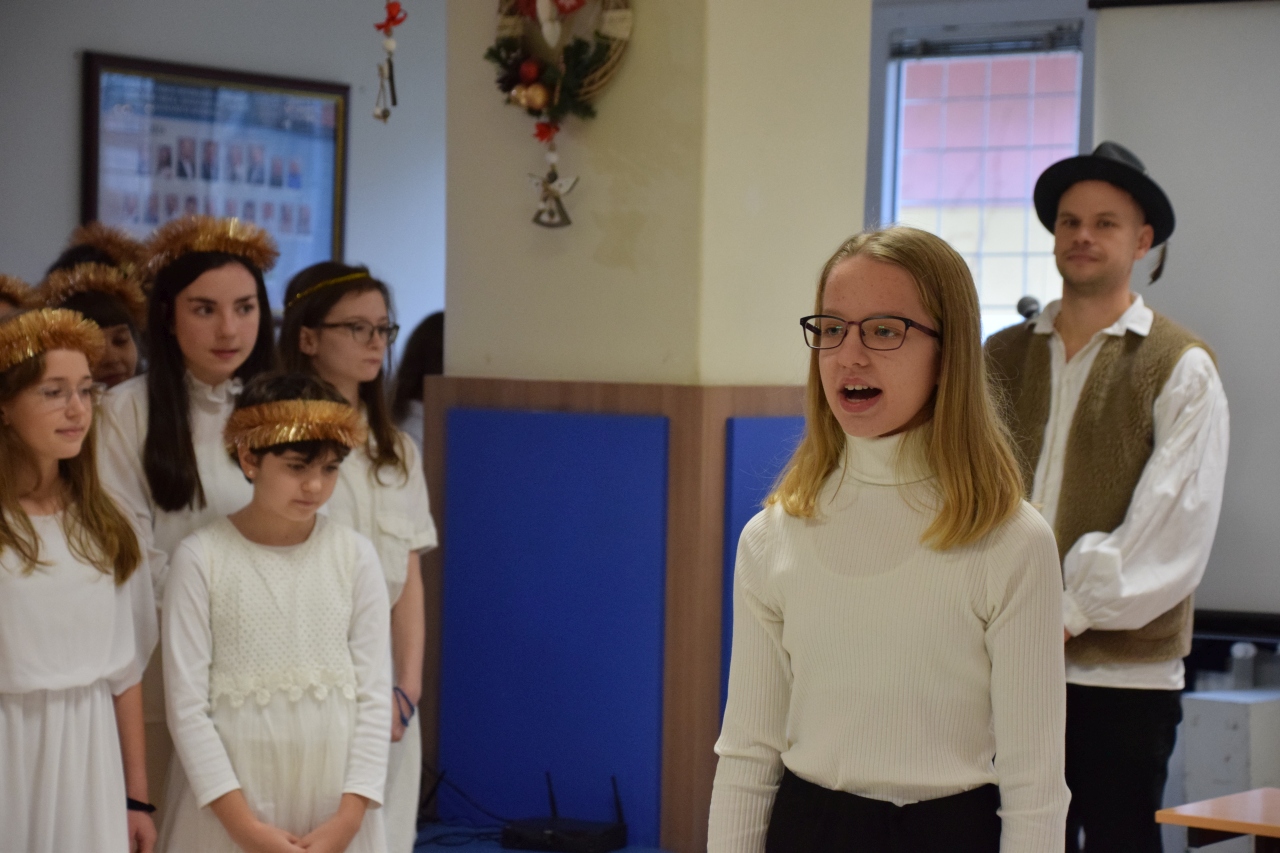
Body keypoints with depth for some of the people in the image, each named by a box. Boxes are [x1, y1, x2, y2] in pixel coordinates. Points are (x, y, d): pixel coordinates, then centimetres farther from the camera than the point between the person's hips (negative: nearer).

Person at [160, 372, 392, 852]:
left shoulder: (354, 556, 0)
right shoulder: (202, 558, -6)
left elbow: (374, 695, 0)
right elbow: (187, 704, -7)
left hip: (335, 805, 2)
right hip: (230, 805, -2)